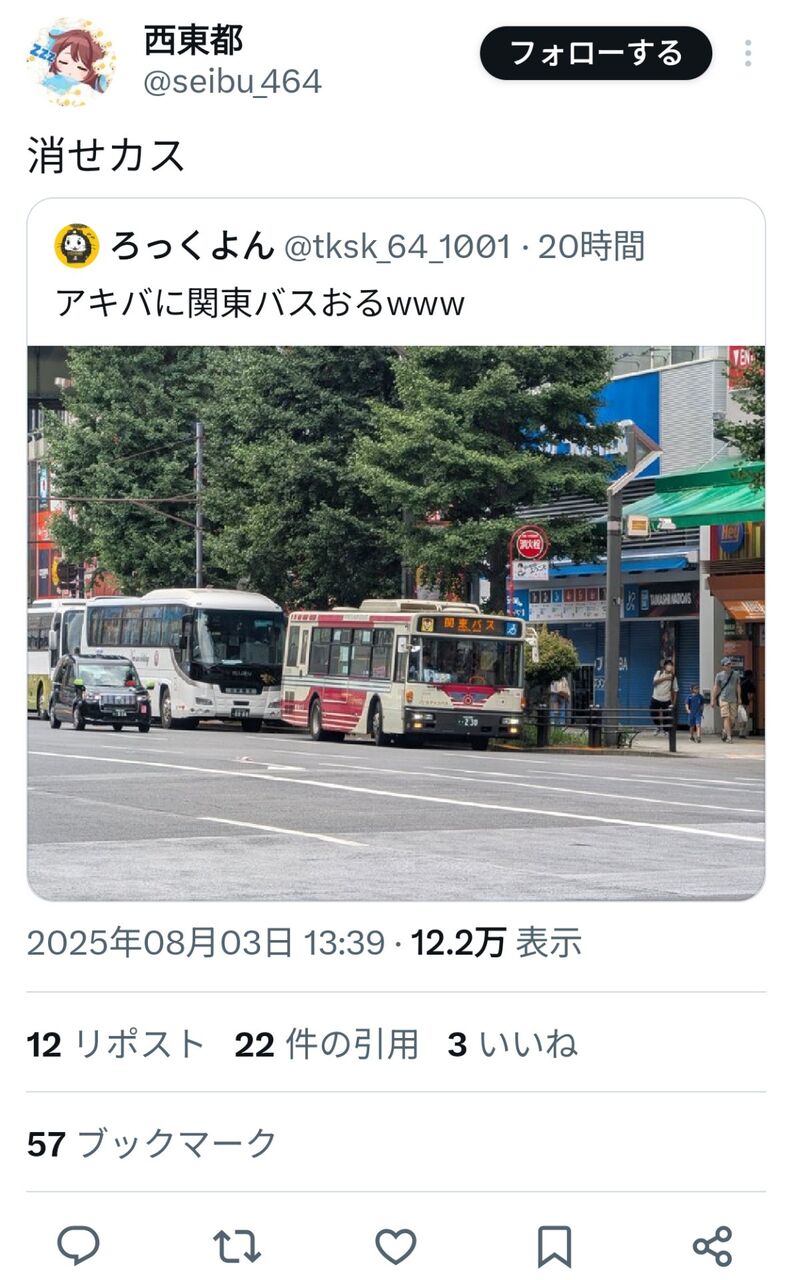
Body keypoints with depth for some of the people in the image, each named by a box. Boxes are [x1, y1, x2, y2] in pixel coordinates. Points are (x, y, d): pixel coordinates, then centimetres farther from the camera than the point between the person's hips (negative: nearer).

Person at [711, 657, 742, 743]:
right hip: (723, 699, -3)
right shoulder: (719, 675, 0)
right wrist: (713, 699, 0)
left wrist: (739, 698, 10)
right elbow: (715, 687, 3)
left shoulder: (736, 674, 8)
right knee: (726, 717, -13)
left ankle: (725, 731, 29)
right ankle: (729, 737, -14)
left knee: (733, 719, 2)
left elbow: (738, 686, 13)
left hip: (733, 699, 3)